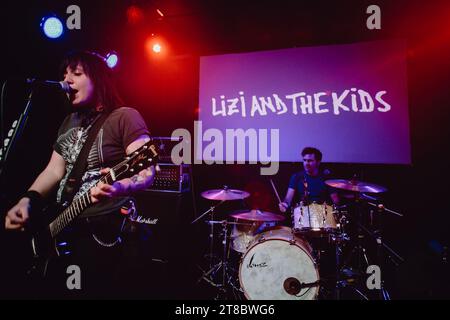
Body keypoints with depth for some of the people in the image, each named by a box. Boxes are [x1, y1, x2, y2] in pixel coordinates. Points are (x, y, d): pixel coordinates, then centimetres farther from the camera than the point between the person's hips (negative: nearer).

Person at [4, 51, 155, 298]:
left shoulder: (125, 117, -12)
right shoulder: (69, 122, 14)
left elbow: (147, 172, -20)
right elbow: (54, 171, 15)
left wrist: (119, 188, -38)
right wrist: (27, 200, 0)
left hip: (101, 232, -8)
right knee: (57, 287, 21)